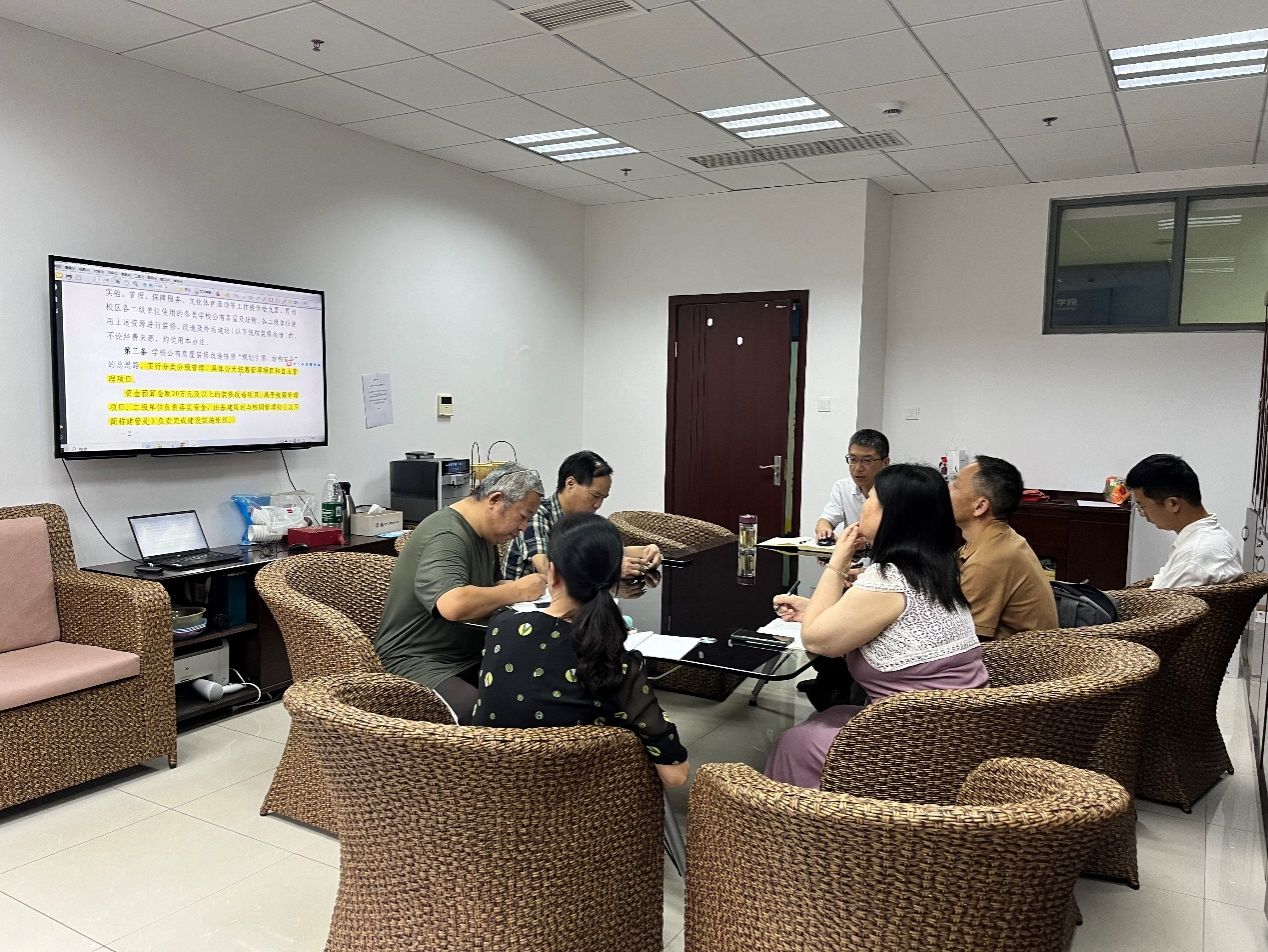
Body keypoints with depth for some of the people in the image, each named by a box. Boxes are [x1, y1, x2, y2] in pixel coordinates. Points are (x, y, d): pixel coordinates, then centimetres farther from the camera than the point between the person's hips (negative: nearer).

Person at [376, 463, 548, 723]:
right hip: (419, 661, -9)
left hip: (471, 655, 9)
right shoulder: (445, 536, -19)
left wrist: (528, 588, 2)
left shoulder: (485, 534, 13)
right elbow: (453, 604, -36)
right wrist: (517, 591, -22)